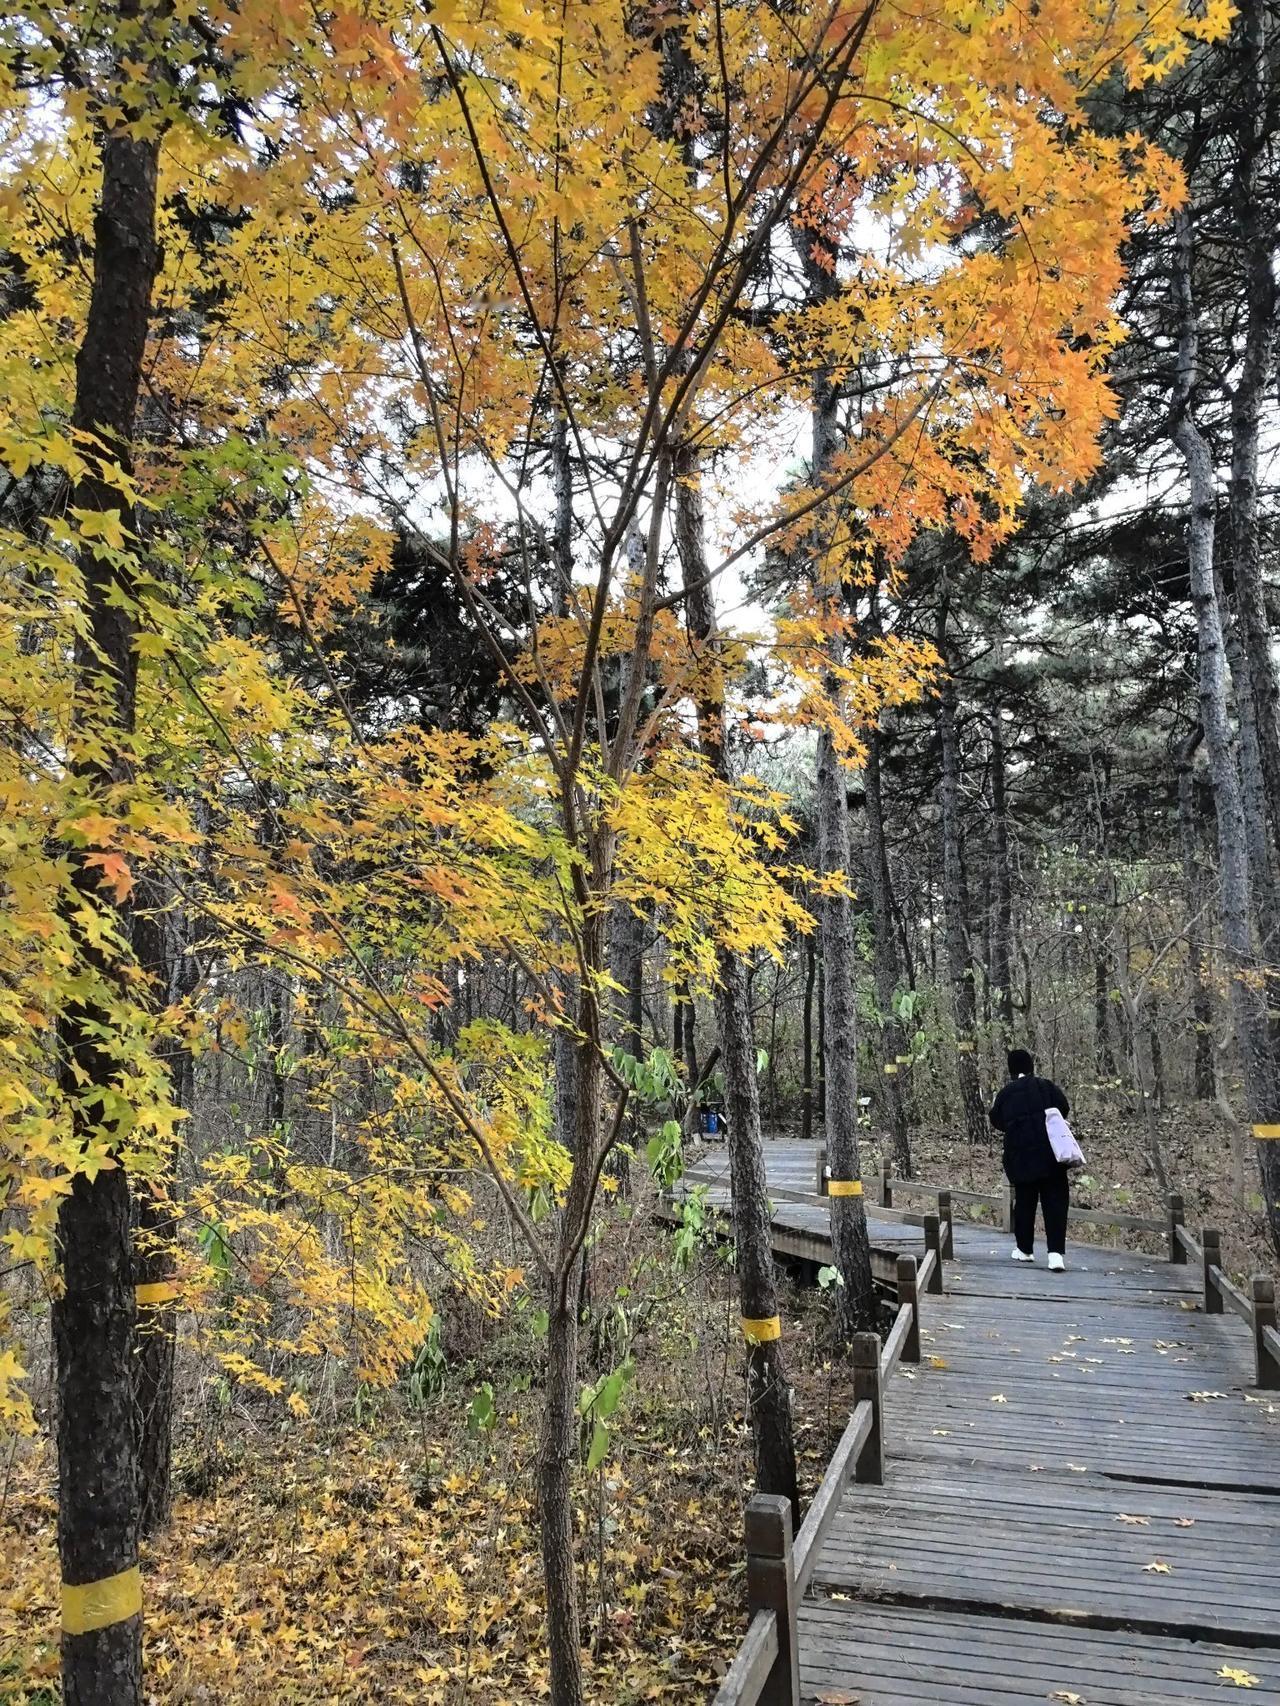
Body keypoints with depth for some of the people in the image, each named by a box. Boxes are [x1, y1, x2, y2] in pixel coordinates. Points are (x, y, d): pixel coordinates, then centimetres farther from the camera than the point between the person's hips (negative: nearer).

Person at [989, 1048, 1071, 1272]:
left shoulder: (1006, 1094, 1)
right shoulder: (1046, 1086, -2)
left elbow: (996, 1121, 7)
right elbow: (1064, 1110, -3)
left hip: (1020, 1156, 1)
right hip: (1050, 1154, -1)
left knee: (1024, 1201, 13)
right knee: (1055, 1203, 0)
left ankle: (1024, 1249, 22)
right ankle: (1056, 1252, -12)